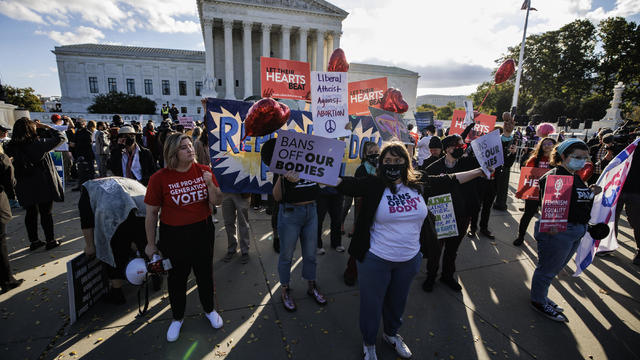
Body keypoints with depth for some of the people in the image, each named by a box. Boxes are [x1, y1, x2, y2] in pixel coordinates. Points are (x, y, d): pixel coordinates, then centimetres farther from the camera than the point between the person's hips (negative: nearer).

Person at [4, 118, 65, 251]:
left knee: (30, 213, 15)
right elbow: (60, 137, -10)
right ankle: (50, 241, 15)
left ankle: (33, 241, 25)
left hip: (25, 187, 5)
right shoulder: (39, 143, -17)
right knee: (46, 213, 5)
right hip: (43, 185, -5)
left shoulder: (12, 146, -3)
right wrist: (45, 127, -1)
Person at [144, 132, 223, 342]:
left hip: (203, 232, 2)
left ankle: (209, 310, 44)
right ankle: (177, 318, 42)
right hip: (173, 235, -2)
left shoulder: (203, 171, -7)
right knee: (177, 278, 16)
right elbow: (151, 213, -5)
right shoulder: (160, 178, -13)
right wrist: (151, 243, 1)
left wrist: (210, 184, -22)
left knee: (205, 273, 18)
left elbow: (217, 202, -3)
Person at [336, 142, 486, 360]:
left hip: (410, 260, 4)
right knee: (372, 303, 15)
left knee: (398, 301, 26)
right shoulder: (373, 185, -15)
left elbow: (449, 180, 8)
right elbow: (344, 183, -22)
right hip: (376, 260, -4)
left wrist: (479, 171, 15)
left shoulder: (419, 184, -3)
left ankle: (391, 334, 55)